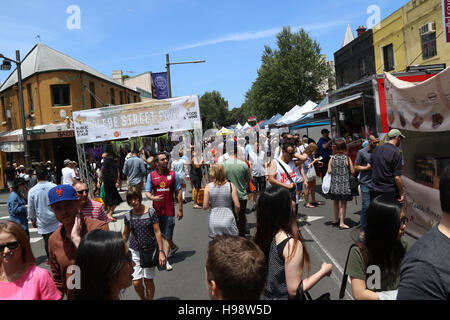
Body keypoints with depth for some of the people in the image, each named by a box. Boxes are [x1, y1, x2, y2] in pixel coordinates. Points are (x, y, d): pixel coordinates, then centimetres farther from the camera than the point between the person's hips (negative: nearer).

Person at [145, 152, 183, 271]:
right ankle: (173, 247, 41)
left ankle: (165, 260, 6)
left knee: (167, 236, -1)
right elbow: (147, 192, 7)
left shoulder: (173, 174, 0)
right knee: (160, 233, 15)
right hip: (156, 210, 2)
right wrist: (153, 197, -17)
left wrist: (180, 209, 1)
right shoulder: (151, 176, 3)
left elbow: (178, 192, 3)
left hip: (169, 210, -2)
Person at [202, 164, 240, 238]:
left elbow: (205, 207, -7)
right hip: (228, 221, 0)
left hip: (214, 223, 1)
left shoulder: (208, 186, -7)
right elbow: (237, 206, -8)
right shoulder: (231, 185, -7)